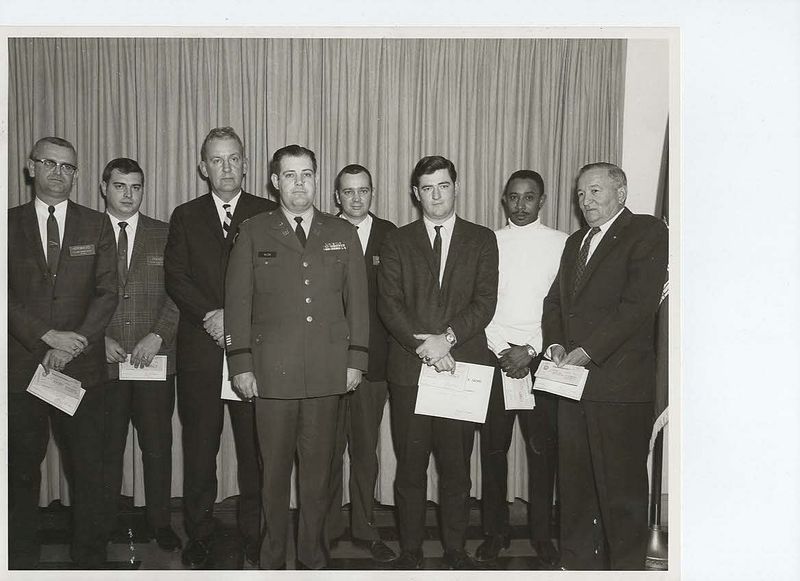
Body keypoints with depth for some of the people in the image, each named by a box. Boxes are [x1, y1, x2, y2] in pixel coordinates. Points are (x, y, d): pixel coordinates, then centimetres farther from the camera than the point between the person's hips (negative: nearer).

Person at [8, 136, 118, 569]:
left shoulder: (96, 225, 7)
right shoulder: (9, 224, 6)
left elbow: (107, 293, 1)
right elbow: (6, 295, -2)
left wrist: (75, 342, -11)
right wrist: (47, 335, -14)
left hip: (81, 366, 0)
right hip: (21, 366, 0)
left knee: (87, 468, 4)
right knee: (21, 468, 9)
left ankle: (89, 557, 16)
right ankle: (20, 558, 23)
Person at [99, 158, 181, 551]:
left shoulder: (165, 235, 7)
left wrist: (157, 335, -10)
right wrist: (99, 339, -7)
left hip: (156, 357, 0)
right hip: (104, 361, 0)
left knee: (158, 445, 6)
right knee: (106, 448, 6)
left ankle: (160, 522, 19)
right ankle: (103, 526, 21)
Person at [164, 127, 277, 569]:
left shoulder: (268, 214, 7)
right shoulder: (185, 217, 12)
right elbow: (176, 278, 3)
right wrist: (210, 316, -12)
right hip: (200, 350, 1)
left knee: (255, 447, 3)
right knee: (199, 449, 7)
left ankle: (255, 540, 15)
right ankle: (198, 541, 19)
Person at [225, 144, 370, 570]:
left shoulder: (342, 234, 11)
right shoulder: (254, 232, 7)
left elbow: (357, 300, 10)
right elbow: (238, 301, 4)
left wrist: (355, 359, 3)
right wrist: (241, 363, -2)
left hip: (327, 373, 1)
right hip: (272, 371, -1)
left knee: (318, 469, 7)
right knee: (273, 470, 4)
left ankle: (313, 557, 22)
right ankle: (272, 559, 19)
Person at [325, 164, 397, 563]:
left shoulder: (389, 235, 6)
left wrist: (391, 348, -3)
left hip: (373, 359, 2)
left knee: (366, 447, 11)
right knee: (328, 448, 6)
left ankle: (364, 529, 24)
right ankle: (327, 529, 21)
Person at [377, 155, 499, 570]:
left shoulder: (482, 240, 10)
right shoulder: (397, 241, 10)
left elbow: (485, 301, 0)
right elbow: (389, 303, 0)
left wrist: (448, 338, -14)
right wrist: (422, 344, -13)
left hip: (462, 364, 0)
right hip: (408, 367, 0)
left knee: (456, 466, 6)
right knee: (410, 466, 5)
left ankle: (456, 549, 21)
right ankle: (410, 549, 18)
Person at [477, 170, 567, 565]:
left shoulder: (561, 244, 4)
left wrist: (531, 351, -9)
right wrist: (503, 351, -7)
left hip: (541, 358, -1)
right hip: (495, 357, 1)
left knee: (543, 449, 2)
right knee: (492, 447, 4)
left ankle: (542, 535, 16)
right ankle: (495, 531, 17)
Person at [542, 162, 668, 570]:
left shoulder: (647, 233, -4)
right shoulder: (575, 242, 21)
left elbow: (638, 304, -15)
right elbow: (554, 301, 18)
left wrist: (588, 351, -18)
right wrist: (555, 344, 0)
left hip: (620, 383, -7)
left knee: (621, 484, 2)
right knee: (574, 478, 13)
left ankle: (625, 565, 16)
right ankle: (577, 560, 26)